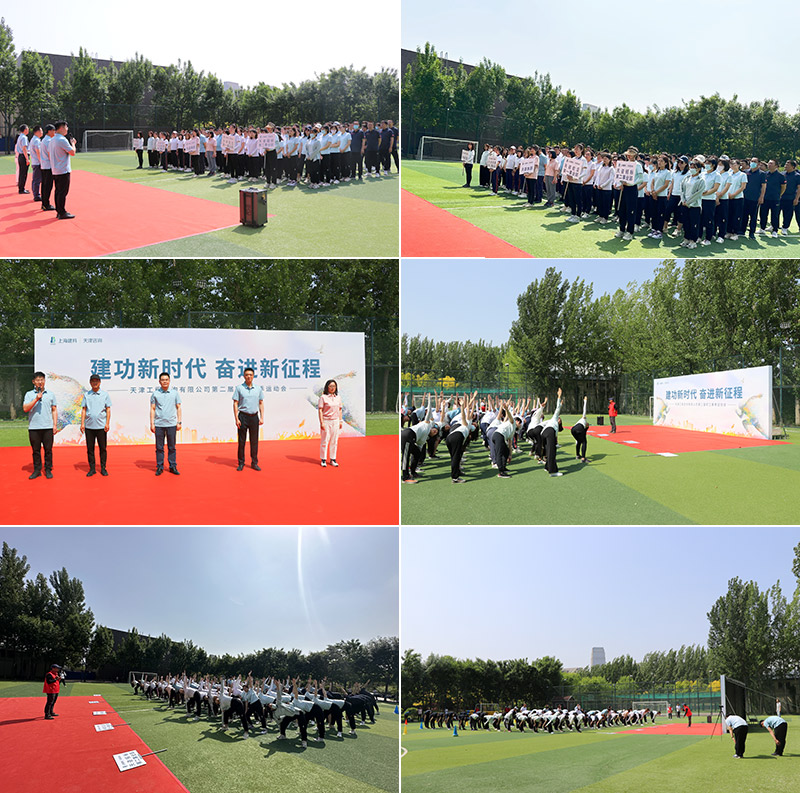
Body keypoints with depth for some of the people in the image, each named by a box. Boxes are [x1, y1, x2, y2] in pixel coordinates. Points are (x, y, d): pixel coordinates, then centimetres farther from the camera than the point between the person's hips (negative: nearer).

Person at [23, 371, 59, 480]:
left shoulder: (51, 394, 11)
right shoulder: (29, 394, 7)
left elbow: (54, 410, 12)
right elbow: (25, 408, -5)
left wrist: (55, 424, 5)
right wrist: (36, 399, -15)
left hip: (48, 427, 0)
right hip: (33, 427, 0)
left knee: (48, 449, 1)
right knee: (36, 450, 4)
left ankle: (48, 470, 9)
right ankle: (37, 470, 12)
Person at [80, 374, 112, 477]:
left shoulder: (105, 395, 7)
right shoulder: (86, 395, 10)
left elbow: (108, 410, 4)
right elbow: (83, 410, 9)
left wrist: (107, 423, -5)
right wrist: (82, 423, 0)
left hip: (101, 426, -1)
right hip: (89, 426, 1)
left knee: (103, 448, 1)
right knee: (90, 448, 3)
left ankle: (103, 468, 9)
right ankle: (92, 469, 10)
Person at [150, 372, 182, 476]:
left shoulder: (175, 393, 8)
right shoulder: (155, 394, 6)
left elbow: (178, 408, 9)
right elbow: (152, 409, 6)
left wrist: (179, 422, 1)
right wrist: (152, 424, -1)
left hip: (171, 424, 0)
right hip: (159, 424, 0)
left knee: (172, 447, 3)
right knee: (159, 447, 2)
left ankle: (173, 467, 9)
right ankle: (159, 467, 8)